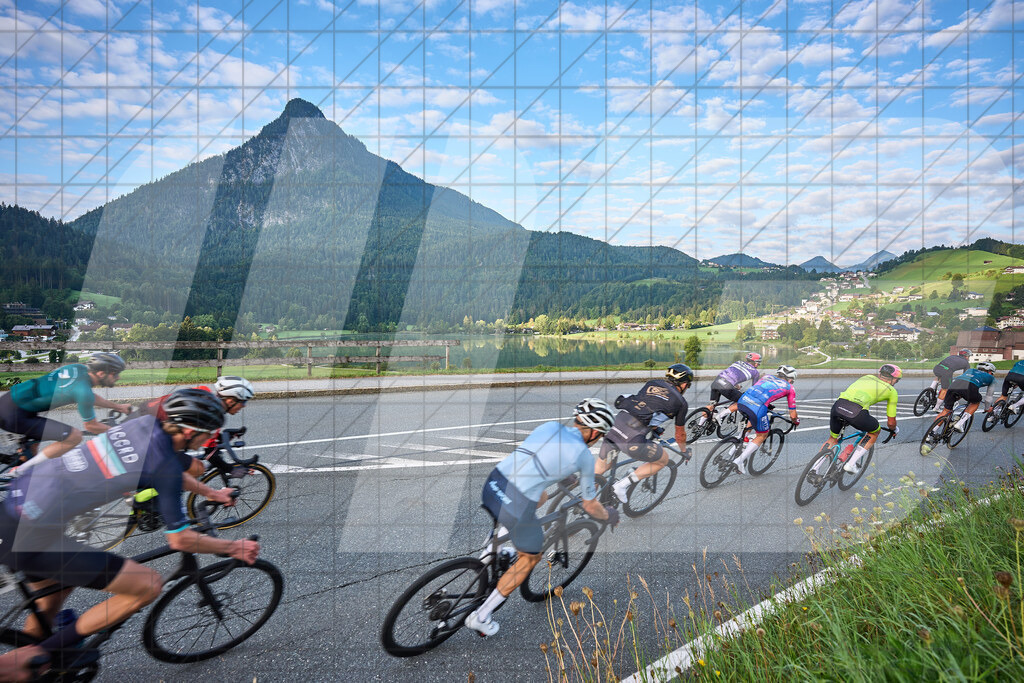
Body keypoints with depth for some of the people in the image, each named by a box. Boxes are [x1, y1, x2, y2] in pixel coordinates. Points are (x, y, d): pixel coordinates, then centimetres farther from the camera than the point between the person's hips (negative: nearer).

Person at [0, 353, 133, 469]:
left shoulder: (80, 368, 1)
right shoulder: (83, 391, -24)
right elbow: (91, 426, -10)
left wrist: (117, 406, 28)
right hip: (13, 415, -10)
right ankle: (20, 473, -2)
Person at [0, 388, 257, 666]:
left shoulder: (147, 423, 1)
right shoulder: (166, 466, -21)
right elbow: (180, 540, -13)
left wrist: (211, 493, 35)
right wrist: (235, 547, 2)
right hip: (29, 538, -9)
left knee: (50, 606, 33)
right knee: (149, 585, -6)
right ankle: (54, 651, 13)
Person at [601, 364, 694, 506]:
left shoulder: (652, 383, 24)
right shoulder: (680, 402, 12)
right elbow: (680, 434, 25)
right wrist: (685, 452, 46)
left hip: (614, 425, 6)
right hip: (632, 439, -6)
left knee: (600, 468, 26)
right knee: (663, 459, 20)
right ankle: (622, 485, 12)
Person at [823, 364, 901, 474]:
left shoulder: (867, 377, 33)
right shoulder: (892, 391, 21)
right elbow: (891, 422, 26)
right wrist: (894, 429, 50)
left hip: (838, 405, 4)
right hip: (856, 412, -4)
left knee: (832, 439, 26)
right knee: (875, 431, 28)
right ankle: (851, 464, 17)